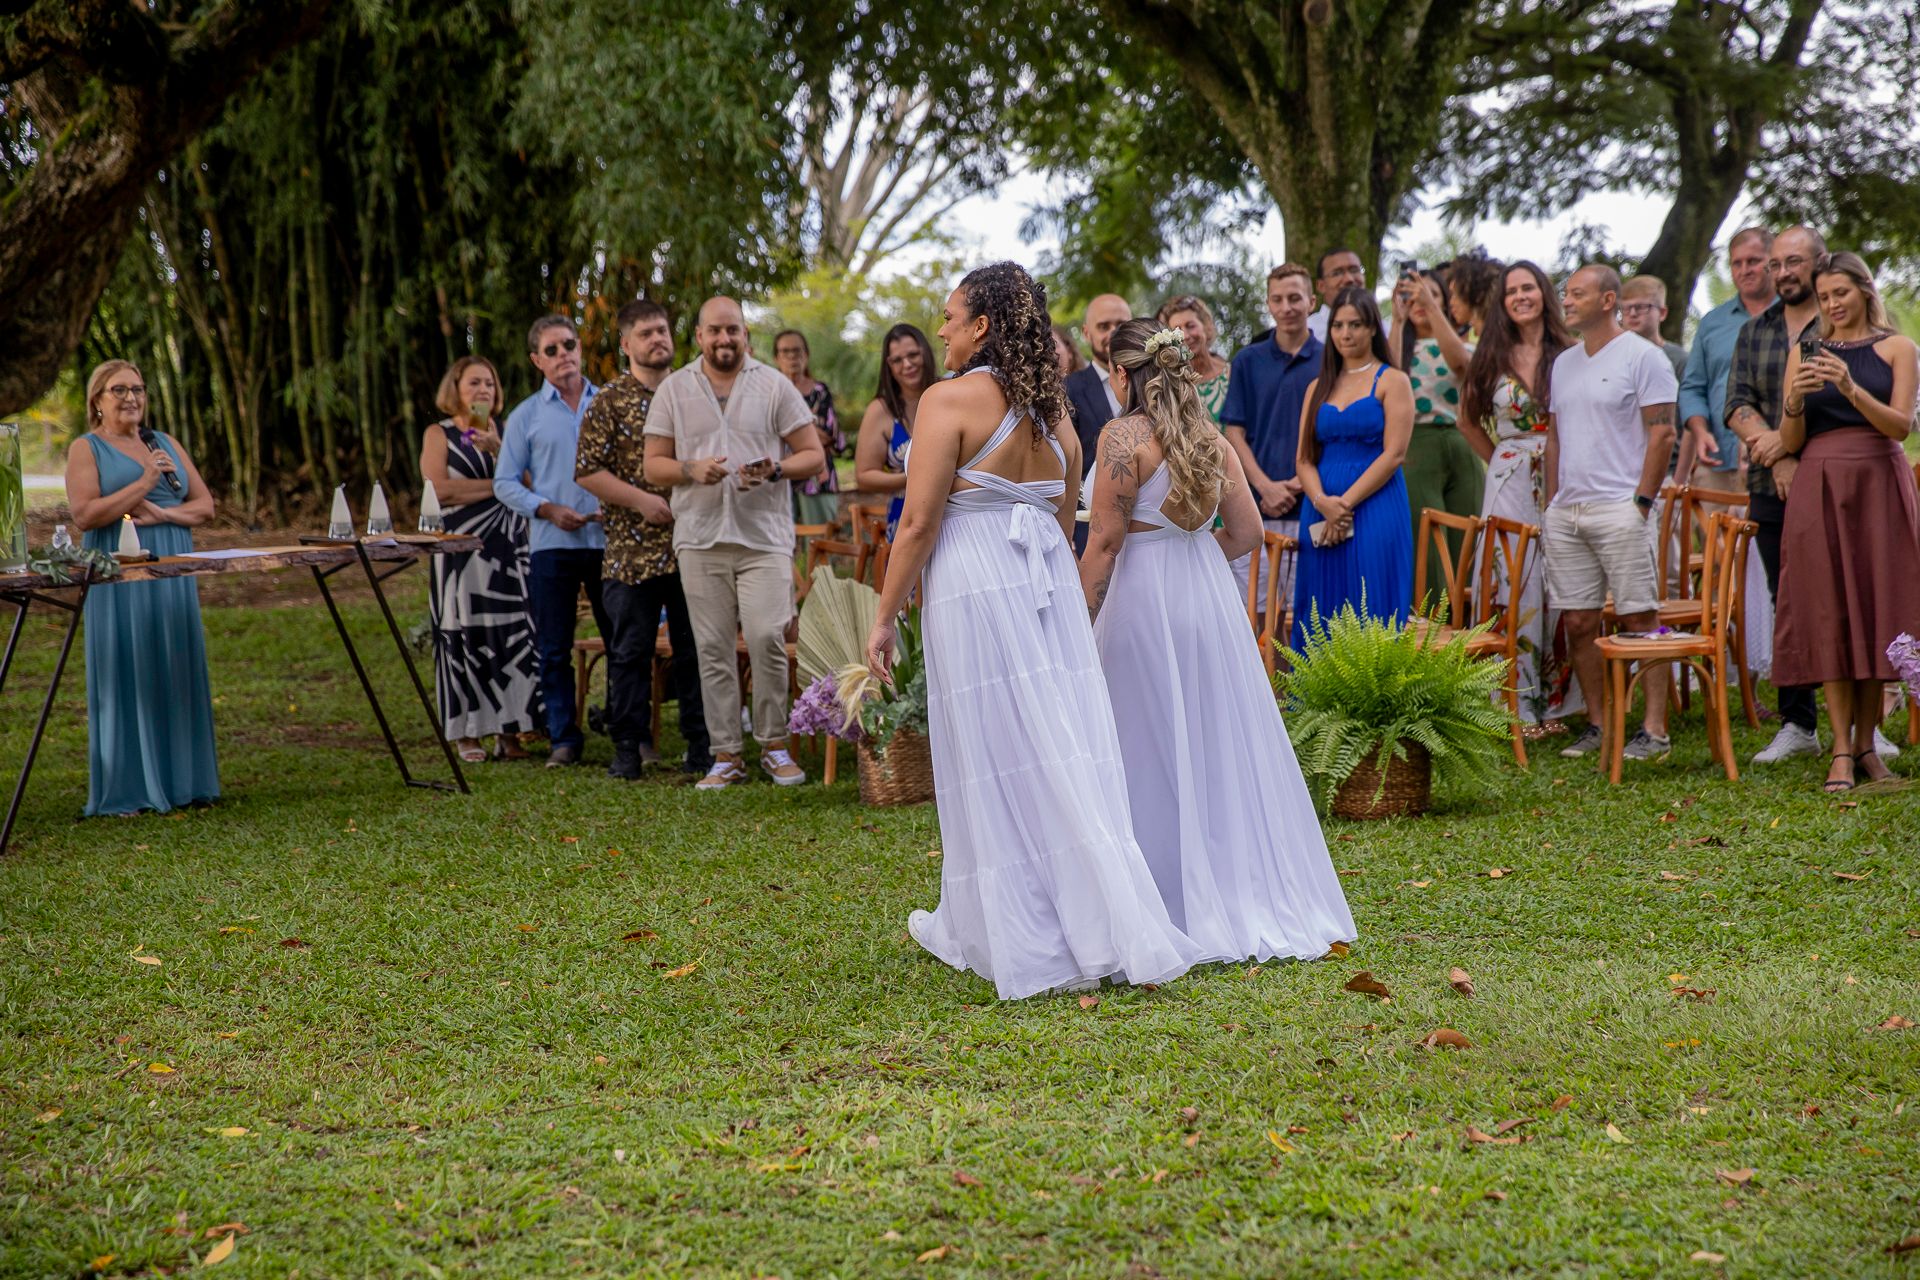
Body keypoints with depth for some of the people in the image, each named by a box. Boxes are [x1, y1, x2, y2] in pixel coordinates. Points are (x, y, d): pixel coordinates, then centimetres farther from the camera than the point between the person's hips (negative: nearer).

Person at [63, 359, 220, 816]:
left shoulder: (166, 444, 16)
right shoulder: (86, 449, 1)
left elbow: (205, 506, 9)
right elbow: (84, 514, -13)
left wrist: (162, 512, -10)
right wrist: (145, 483, -16)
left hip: (173, 577, 5)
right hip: (119, 580, -5)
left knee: (178, 674, 4)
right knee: (126, 676, -4)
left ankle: (178, 780, 11)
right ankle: (126, 791, 0)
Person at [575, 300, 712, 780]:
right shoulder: (609, 402, 0)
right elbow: (587, 471, -4)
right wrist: (640, 500, -13)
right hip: (632, 548, -3)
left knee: (696, 649, 6)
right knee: (629, 651, 2)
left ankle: (700, 746, 13)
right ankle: (628, 747, 10)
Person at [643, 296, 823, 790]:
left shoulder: (773, 386, 6)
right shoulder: (674, 390, 10)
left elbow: (813, 454, 5)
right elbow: (653, 465, 10)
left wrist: (776, 471, -14)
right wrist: (691, 470, -10)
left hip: (764, 535, -2)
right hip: (700, 539, 2)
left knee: (767, 638, -13)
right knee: (713, 649, 2)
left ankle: (774, 744, 4)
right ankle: (726, 755, 9)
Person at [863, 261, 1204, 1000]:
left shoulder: (950, 401, -8)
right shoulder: (1053, 410, 13)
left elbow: (918, 523, -11)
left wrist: (886, 618, -5)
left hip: (972, 586, -6)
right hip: (1050, 582, 6)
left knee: (991, 761, 3)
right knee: (1062, 750, 8)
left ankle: (1023, 945, 10)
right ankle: (1098, 928, 10)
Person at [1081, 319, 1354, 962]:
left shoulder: (1122, 436, -11)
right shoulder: (1209, 437, 7)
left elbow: (1105, 541, -14)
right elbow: (1246, 531, 8)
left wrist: (1078, 619, -8)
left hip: (1144, 597, -6)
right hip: (1210, 596, 6)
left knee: (1153, 752, 3)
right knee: (1221, 743, 13)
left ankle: (1177, 905, 7)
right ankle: (1250, 894, 19)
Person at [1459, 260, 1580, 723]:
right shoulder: (1494, 358, 7)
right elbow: (1468, 420, 19)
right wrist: (1498, 459, 11)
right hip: (1508, 485, 1)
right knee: (1511, 587, 0)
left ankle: (1554, 700, 11)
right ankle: (1517, 701, 5)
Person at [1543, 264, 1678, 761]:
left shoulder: (1642, 356, -3)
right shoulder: (1563, 362, 18)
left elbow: (1662, 433, -7)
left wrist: (1642, 501, -13)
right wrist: (1551, 506, 15)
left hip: (1619, 509, -7)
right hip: (1566, 511, 7)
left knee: (1640, 618, -5)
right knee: (1578, 622, 6)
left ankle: (1655, 729, -2)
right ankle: (1597, 724, 15)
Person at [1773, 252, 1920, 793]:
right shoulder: (1803, 352, 10)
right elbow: (1790, 442, 7)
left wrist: (1851, 389, -19)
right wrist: (1795, 399, -13)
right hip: (1820, 488, 1)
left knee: (1877, 610, 0)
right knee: (1829, 615, -3)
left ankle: (1866, 742, 9)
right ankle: (1841, 750, -3)